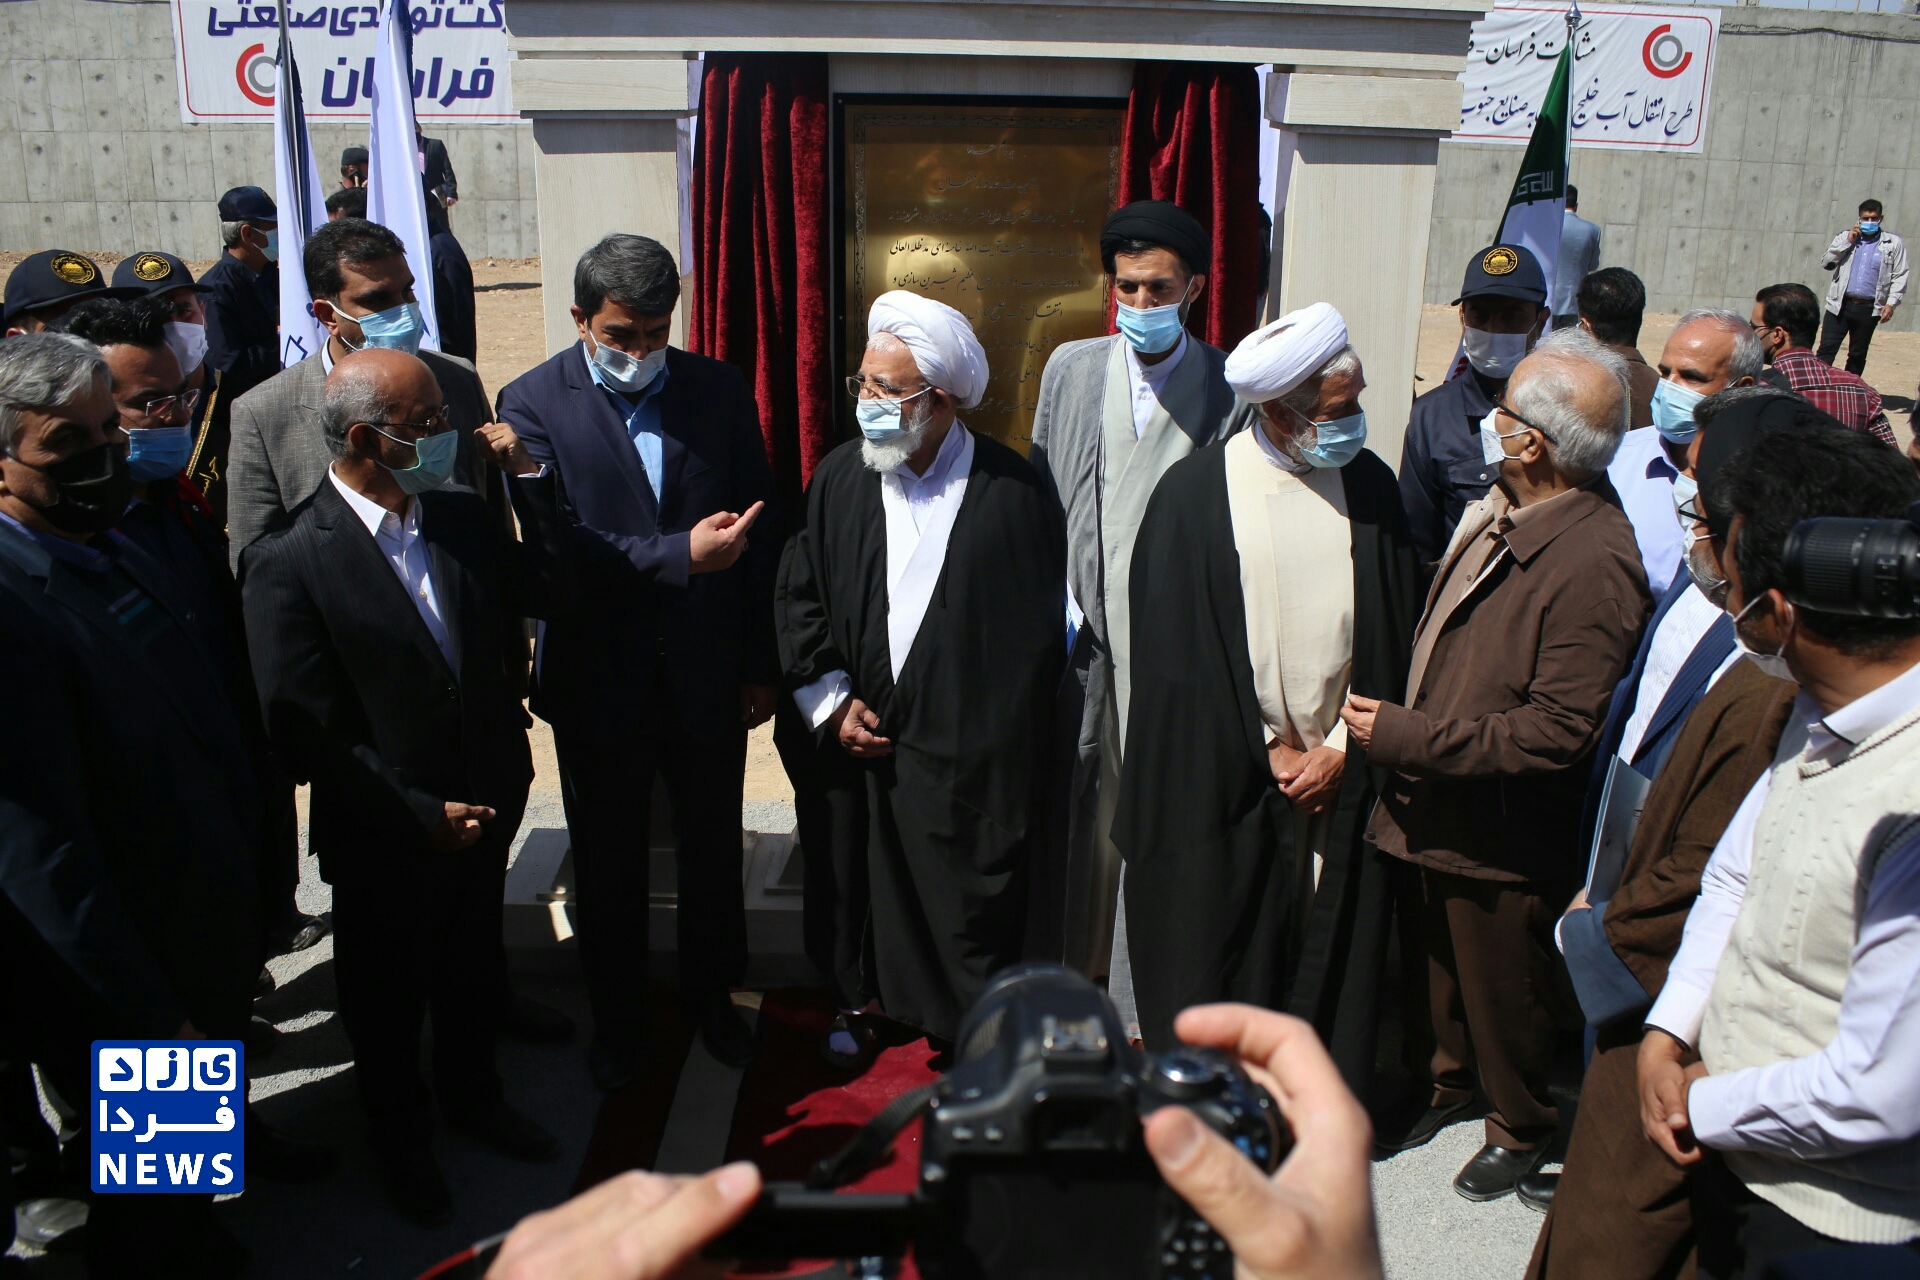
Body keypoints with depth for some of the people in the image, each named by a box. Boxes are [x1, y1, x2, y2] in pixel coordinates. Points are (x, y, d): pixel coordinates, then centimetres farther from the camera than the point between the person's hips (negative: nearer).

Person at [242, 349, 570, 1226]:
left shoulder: (465, 517, -5)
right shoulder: (288, 563, -21)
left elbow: (551, 594, 0)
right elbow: (305, 736, -20)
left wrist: (528, 478, -10)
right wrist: (422, 816, -19)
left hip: (485, 811, 5)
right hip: (384, 841, -4)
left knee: (473, 973, 26)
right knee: (388, 999, 20)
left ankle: (471, 1095, 53)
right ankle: (399, 1139, 46)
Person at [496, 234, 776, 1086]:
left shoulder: (720, 389, -2)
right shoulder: (533, 402, -8)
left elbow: (760, 532, 2)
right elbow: (558, 543, -18)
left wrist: (761, 665, 2)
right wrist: (680, 555, -25)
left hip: (709, 673, 2)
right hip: (599, 680, -1)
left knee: (714, 852, 17)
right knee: (608, 865, 15)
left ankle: (711, 999, 41)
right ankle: (617, 1020, 37)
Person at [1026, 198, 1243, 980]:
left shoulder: (1231, 386, -2)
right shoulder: (1070, 369, 8)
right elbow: (1038, 500, 12)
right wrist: (1054, 601, 1)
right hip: (1087, 640, 2)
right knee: (1083, 820, 10)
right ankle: (1071, 986, 28)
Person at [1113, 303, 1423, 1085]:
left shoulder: (1370, 485, 1)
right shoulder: (1194, 492, -9)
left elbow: (1394, 635, 5)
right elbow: (1177, 647, -7)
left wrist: (1342, 747, -3)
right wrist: (1266, 748, -6)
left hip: (1341, 773, 3)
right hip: (1227, 779, -2)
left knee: (1333, 948, 12)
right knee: (1217, 947, 8)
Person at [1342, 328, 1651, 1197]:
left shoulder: (1592, 563, -29)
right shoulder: (1498, 513, -2)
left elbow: (1556, 732, -28)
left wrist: (1406, 737, -24)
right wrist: (1392, 724, 5)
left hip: (1503, 833, -7)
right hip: (1435, 809, 7)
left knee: (1503, 991, 17)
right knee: (1441, 965, 26)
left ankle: (1519, 1127, 43)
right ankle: (1450, 1081, 51)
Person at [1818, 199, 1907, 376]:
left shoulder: (1893, 244, 5)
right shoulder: (1845, 237, 10)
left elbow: (1899, 277, 4)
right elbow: (1826, 264, 2)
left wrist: (1891, 303, -7)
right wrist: (1848, 242, -6)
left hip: (1868, 309, 0)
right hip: (1840, 305, 0)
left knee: (1857, 355, 9)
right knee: (1826, 350, -8)